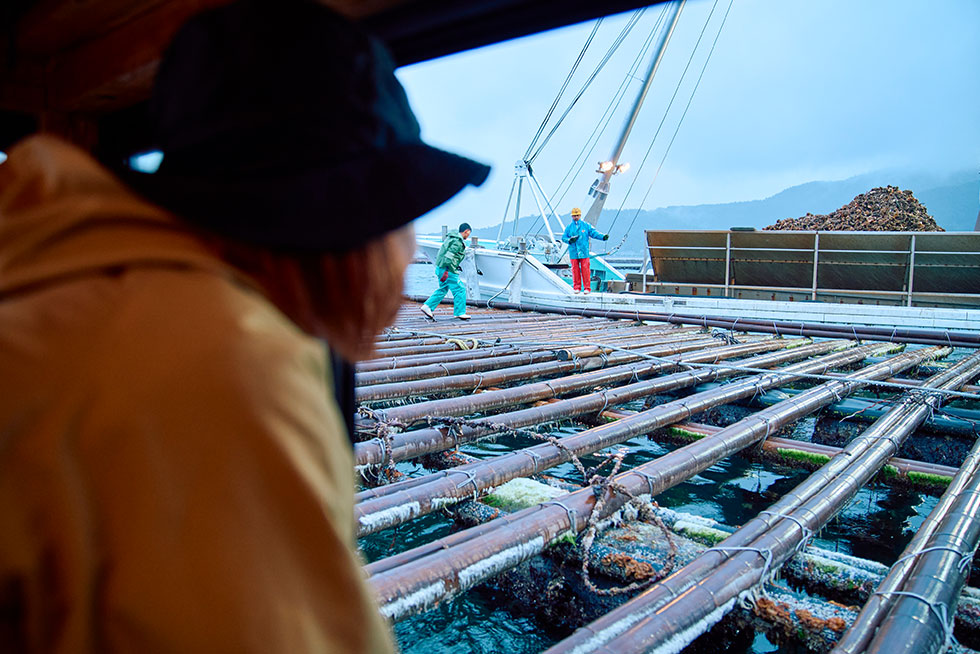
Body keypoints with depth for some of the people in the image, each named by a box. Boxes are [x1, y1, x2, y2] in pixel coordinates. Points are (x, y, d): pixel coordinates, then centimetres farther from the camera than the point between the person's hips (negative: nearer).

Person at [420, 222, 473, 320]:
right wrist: (446, 271, -24)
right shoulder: (458, 242, -15)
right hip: (447, 269, -10)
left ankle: (427, 306, 18)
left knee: (442, 289, 20)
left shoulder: (451, 238, 15)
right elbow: (449, 256, -24)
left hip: (440, 268, 10)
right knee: (459, 289, 0)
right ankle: (460, 313, 5)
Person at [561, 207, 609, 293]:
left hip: (584, 251, -1)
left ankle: (587, 287, 4)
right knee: (575, 269, 4)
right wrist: (569, 240, -14)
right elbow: (563, 237, 6)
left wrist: (603, 236, -13)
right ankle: (577, 287, 14)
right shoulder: (569, 227, 9)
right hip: (573, 252, 1)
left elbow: (594, 233, 2)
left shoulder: (586, 225, 6)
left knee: (585, 269, -3)